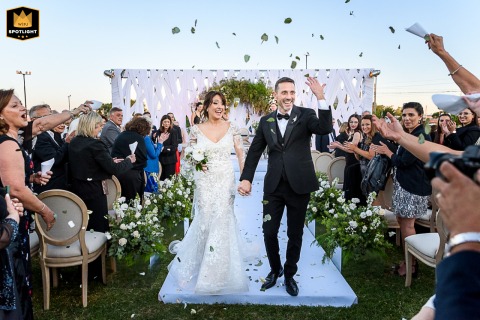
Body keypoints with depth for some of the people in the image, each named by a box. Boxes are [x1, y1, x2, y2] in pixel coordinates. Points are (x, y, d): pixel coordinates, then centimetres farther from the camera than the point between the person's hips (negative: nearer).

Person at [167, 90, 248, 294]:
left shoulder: (232, 128, 2)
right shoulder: (197, 129, 1)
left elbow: (241, 155, -1)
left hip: (226, 180, 0)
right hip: (205, 181, 0)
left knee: (222, 221, -1)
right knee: (205, 220, 4)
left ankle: (219, 270, 19)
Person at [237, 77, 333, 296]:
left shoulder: (305, 115, -2)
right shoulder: (266, 120, 6)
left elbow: (325, 129, -21)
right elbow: (254, 152, 9)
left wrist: (321, 98, -29)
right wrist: (246, 178, 0)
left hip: (299, 185, -2)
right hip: (273, 186, 2)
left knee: (295, 234, 12)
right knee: (269, 232, 7)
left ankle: (289, 274, 34)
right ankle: (275, 269, 34)